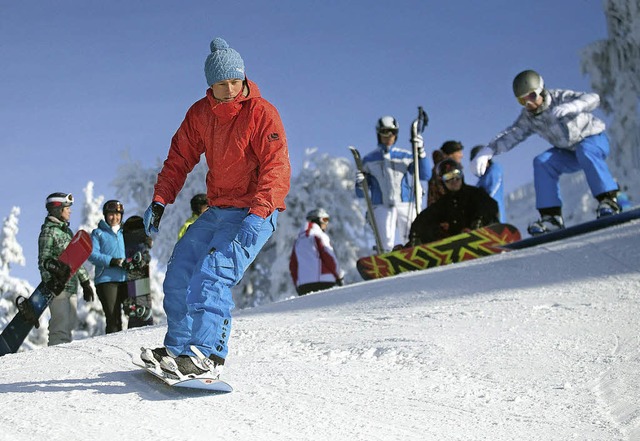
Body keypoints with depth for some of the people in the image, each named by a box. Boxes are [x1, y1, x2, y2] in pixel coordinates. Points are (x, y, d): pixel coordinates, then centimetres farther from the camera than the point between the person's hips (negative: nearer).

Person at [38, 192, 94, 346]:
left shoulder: (67, 231, 20)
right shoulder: (48, 231, -5)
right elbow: (44, 260, -12)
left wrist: (85, 282, 21)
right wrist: (50, 282, -21)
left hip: (72, 286, 8)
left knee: (70, 324, 7)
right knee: (61, 325, -12)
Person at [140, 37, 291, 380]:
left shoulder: (262, 113, -14)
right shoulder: (200, 113, 5)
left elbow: (277, 168, -20)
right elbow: (180, 158, 11)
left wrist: (258, 212, -33)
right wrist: (160, 200, -2)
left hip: (255, 212, -7)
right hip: (217, 210, 7)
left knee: (213, 273, -23)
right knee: (180, 269, 3)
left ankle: (207, 356, -28)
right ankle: (177, 348, 13)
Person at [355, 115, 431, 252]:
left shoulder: (406, 157, 12)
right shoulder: (369, 160, 13)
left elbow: (425, 175, -3)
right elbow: (361, 194, 13)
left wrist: (421, 152, -14)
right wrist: (360, 185, -10)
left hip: (406, 207, 1)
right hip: (382, 207, -1)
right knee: (386, 245, -15)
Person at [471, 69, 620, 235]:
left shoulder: (560, 97, -24)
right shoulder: (528, 117, -9)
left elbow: (592, 99, -34)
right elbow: (511, 135, -14)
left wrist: (570, 107, -55)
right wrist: (487, 152, -30)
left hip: (594, 138, -5)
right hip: (570, 151, 5)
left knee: (585, 151, -38)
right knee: (542, 162, -18)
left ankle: (608, 200, -36)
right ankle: (551, 216, -19)